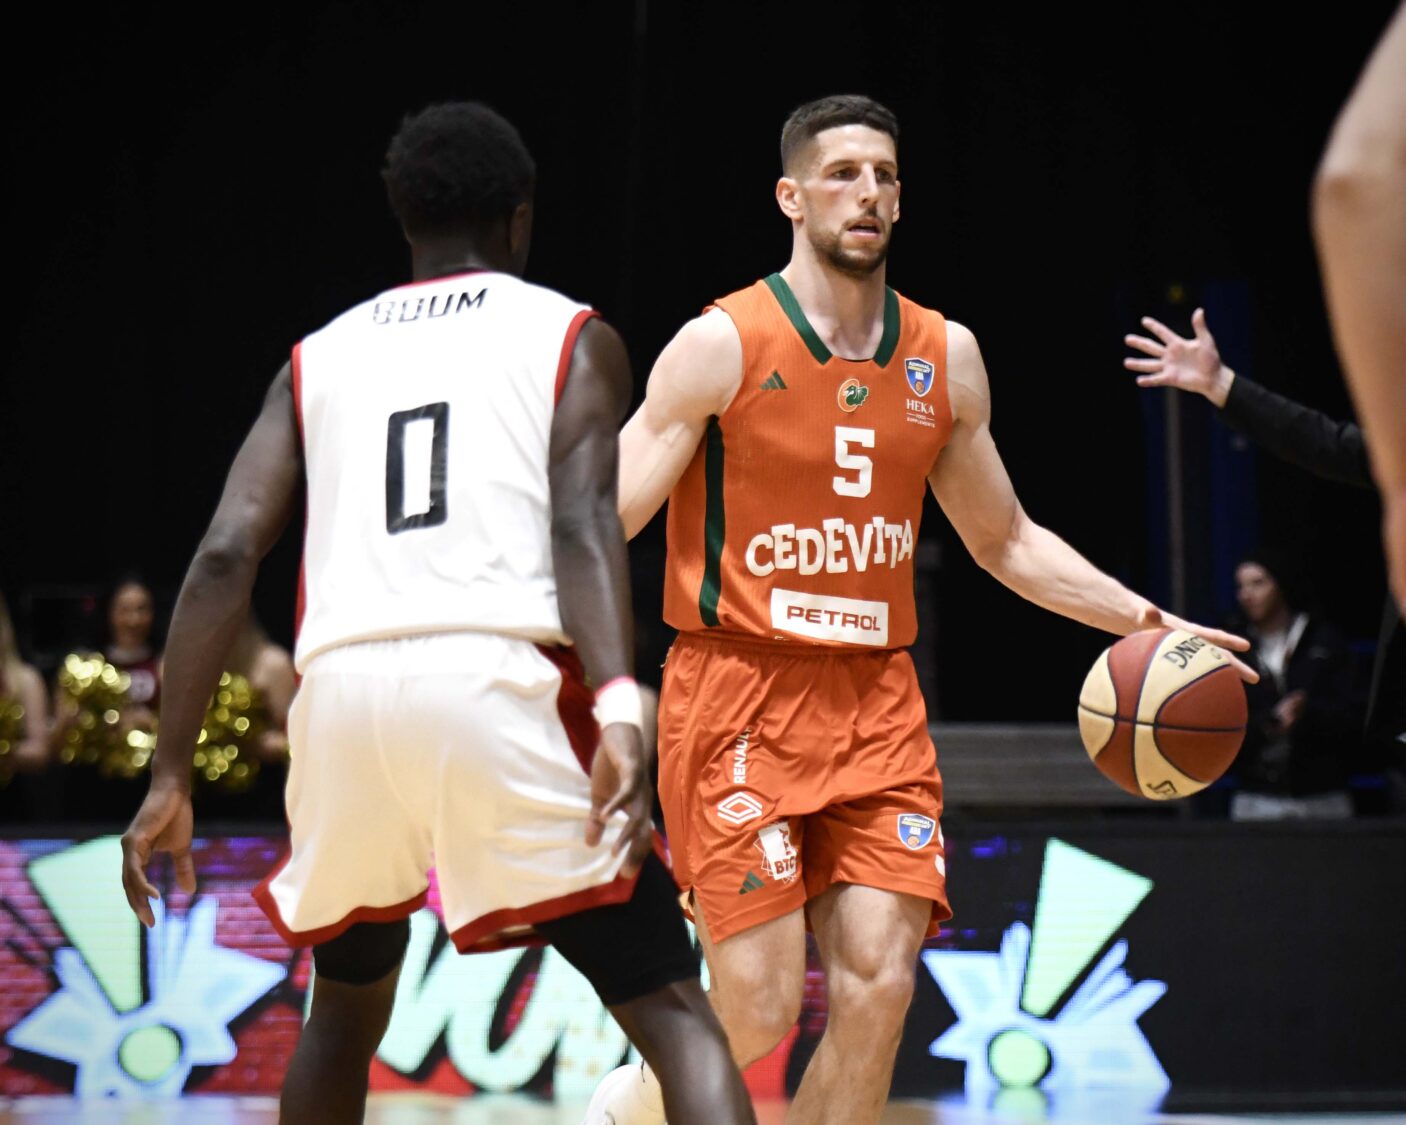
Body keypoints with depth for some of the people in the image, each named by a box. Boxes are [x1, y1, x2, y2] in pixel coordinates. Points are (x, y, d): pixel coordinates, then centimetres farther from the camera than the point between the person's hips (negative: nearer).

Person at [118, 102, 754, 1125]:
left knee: (347, 1005, 28)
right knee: (672, 1010, 0)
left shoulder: (321, 357, 23)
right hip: (498, 685, -3)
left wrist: (171, 777, 10)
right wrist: (619, 712, -17)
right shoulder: (573, 336, 14)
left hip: (343, 690, 3)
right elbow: (581, 524, -4)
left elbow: (227, 556, 10)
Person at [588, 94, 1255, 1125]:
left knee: (877, 986, -9)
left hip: (877, 702, 5)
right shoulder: (723, 346, -6)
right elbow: (601, 525, -6)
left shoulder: (945, 356, 10)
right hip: (738, 699, -4)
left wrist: (1140, 619, 11)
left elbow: (1003, 539, 21)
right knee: (759, 1012, -10)